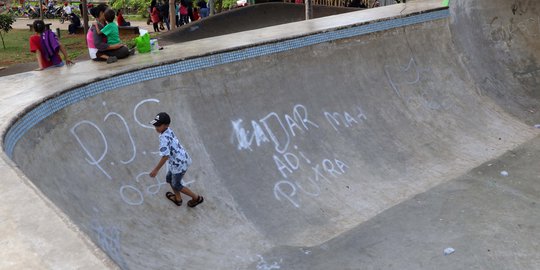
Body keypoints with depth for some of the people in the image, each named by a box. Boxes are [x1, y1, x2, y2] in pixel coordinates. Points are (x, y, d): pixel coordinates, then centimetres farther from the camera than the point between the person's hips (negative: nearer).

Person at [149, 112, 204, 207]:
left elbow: (165, 156, -31)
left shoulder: (164, 138, -28)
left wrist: (156, 169, -22)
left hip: (179, 164, -9)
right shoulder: (169, 131, -1)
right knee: (169, 178, 28)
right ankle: (178, 199, 47)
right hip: (182, 159, 9)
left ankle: (197, 198, 28)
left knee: (176, 185, 14)